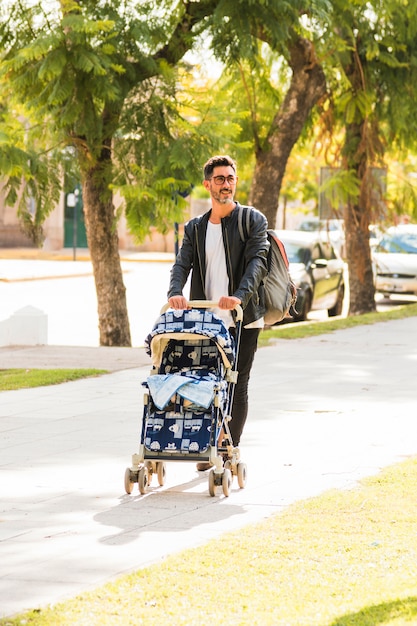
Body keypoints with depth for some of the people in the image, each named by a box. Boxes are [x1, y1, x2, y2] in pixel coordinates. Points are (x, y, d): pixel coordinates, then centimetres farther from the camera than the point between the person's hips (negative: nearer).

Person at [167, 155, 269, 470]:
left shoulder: (253, 220, 2)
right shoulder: (195, 228, 13)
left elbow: (258, 262, -12)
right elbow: (182, 264, 1)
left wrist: (240, 296, -29)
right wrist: (175, 292, -21)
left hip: (243, 319, -3)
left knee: (237, 386, -1)